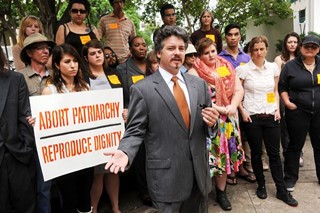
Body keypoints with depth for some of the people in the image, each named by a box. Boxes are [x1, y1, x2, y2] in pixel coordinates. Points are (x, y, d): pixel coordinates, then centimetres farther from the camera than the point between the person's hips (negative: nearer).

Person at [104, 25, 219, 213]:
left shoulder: (199, 84, 6)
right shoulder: (142, 89, -8)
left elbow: (208, 125, 11)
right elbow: (135, 131, -7)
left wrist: (212, 122, -11)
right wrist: (125, 153, -25)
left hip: (199, 173, 5)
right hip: (167, 177, -4)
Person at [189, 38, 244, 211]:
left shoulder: (227, 68, 8)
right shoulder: (194, 72, -8)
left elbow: (239, 90, 4)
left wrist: (232, 107, -13)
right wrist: (219, 109, -17)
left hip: (227, 120, 5)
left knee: (224, 155, 11)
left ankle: (221, 192, 26)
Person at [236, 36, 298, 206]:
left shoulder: (273, 67, 6)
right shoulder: (243, 69, -5)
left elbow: (275, 91, 15)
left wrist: (277, 109, 3)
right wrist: (242, 111, -8)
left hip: (271, 116, 3)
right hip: (251, 117, -2)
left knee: (274, 153, 7)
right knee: (256, 152, 9)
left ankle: (281, 190, 18)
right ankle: (261, 185, 27)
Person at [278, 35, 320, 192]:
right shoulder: (290, 66, 0)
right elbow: (282, 87, 4)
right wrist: (287, 102, -8)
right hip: (298, 112, -3)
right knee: (295, 145, 6)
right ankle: (290, 178, 18)